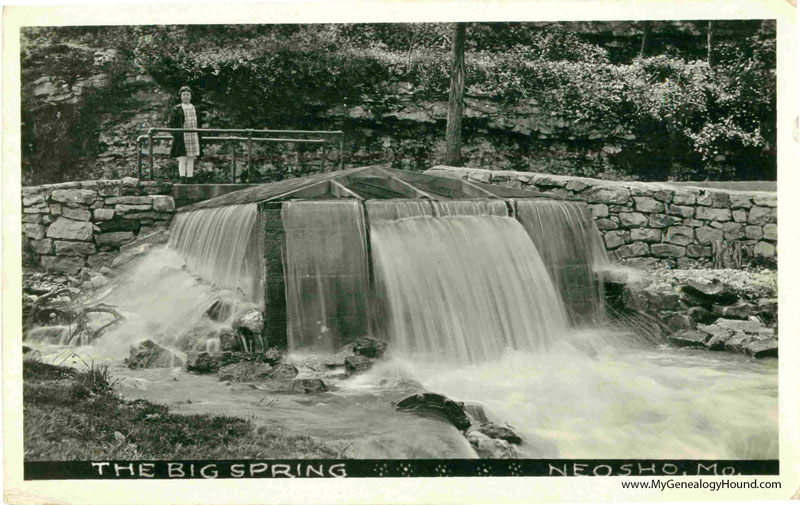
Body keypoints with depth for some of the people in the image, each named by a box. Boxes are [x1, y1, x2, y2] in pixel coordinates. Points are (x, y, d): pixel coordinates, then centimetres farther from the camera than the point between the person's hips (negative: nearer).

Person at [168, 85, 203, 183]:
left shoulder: (195, 109, 15)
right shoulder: (176, 110, 2)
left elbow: (198, 124, 22)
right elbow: (170, 125, -1)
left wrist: (199, 137, 13)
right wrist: (176, 134, -13)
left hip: (194, 138, 4)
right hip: (182, 138, -4)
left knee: (191, 160, 5)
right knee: (182, 159, -9)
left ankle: (190, 179, 9)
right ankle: (182, 179, -11)